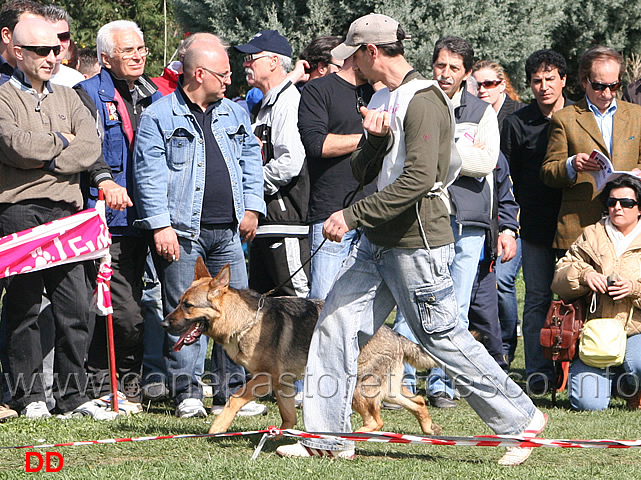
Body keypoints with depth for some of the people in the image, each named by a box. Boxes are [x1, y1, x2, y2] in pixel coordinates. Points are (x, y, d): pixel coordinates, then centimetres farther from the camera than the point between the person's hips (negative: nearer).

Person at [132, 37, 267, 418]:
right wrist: (160, 225, -13)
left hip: (228, 230, 5)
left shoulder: (234, 114, 16)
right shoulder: (159, 116, -2)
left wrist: (252, 207, 9)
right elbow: (149, 175, -6)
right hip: (182, 230, -5)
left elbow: (251, 160, 20)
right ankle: (187, 393, 3)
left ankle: (236, 390, 8)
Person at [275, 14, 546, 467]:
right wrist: (373, 139, -7)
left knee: (443, 337, -3)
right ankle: (328, 437, 7)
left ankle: (521, 418, 11)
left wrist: (353, 215, -25)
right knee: (336, 324, 2)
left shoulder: (423, 100, -15)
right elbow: (362, 172, 16)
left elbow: (418, 178, -25)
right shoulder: (383, 99, 16)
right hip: (377, 242, 9)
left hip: (417, 242, -9)